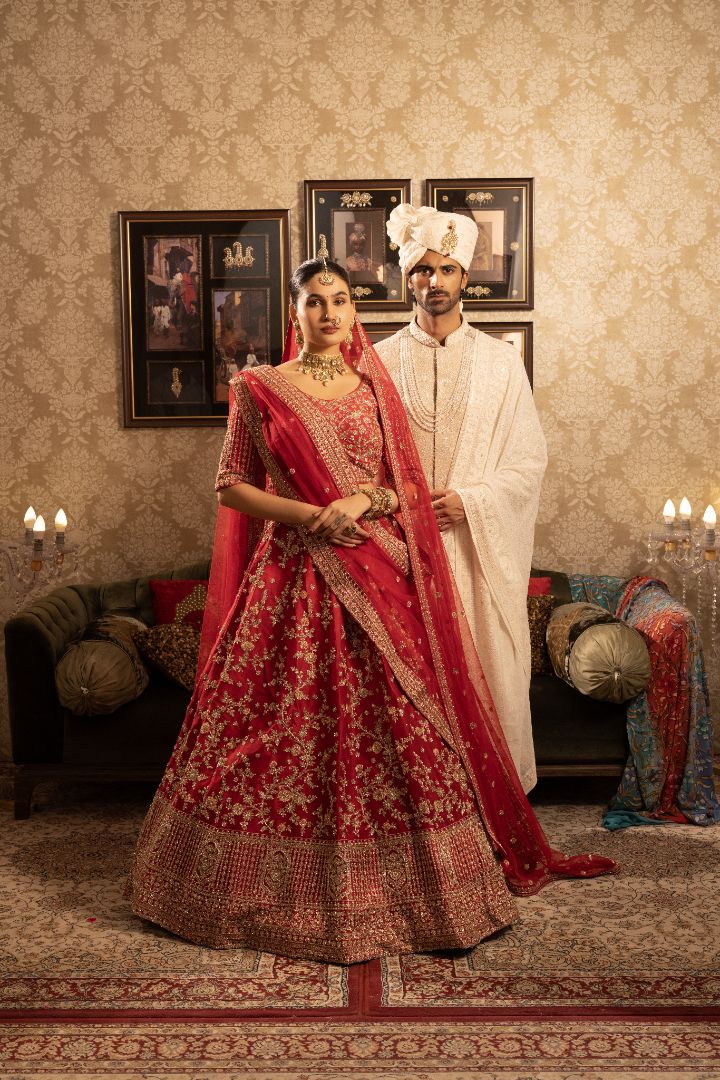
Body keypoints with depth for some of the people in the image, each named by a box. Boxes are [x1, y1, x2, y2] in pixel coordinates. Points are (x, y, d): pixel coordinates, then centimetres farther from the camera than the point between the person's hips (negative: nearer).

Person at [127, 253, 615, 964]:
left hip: (377, 579, 2)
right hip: (292, 579, -2)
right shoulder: (259, 389, 4)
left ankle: (397, 887, 16)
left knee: (395, 725, 1)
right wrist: (308, 515, -12)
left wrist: (364, 499, -12)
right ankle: (288, 890, 21)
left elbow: (408, 484, 9)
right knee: (288, 728, 1)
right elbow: (231, 484, 2)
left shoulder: (374, 387, 11)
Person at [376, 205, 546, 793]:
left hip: (480, 541, 0)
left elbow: (531, 456, 2)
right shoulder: (381, 360, 5)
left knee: (488, 665, 3)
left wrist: (470, 500, -11)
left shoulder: (500, 359, 5)